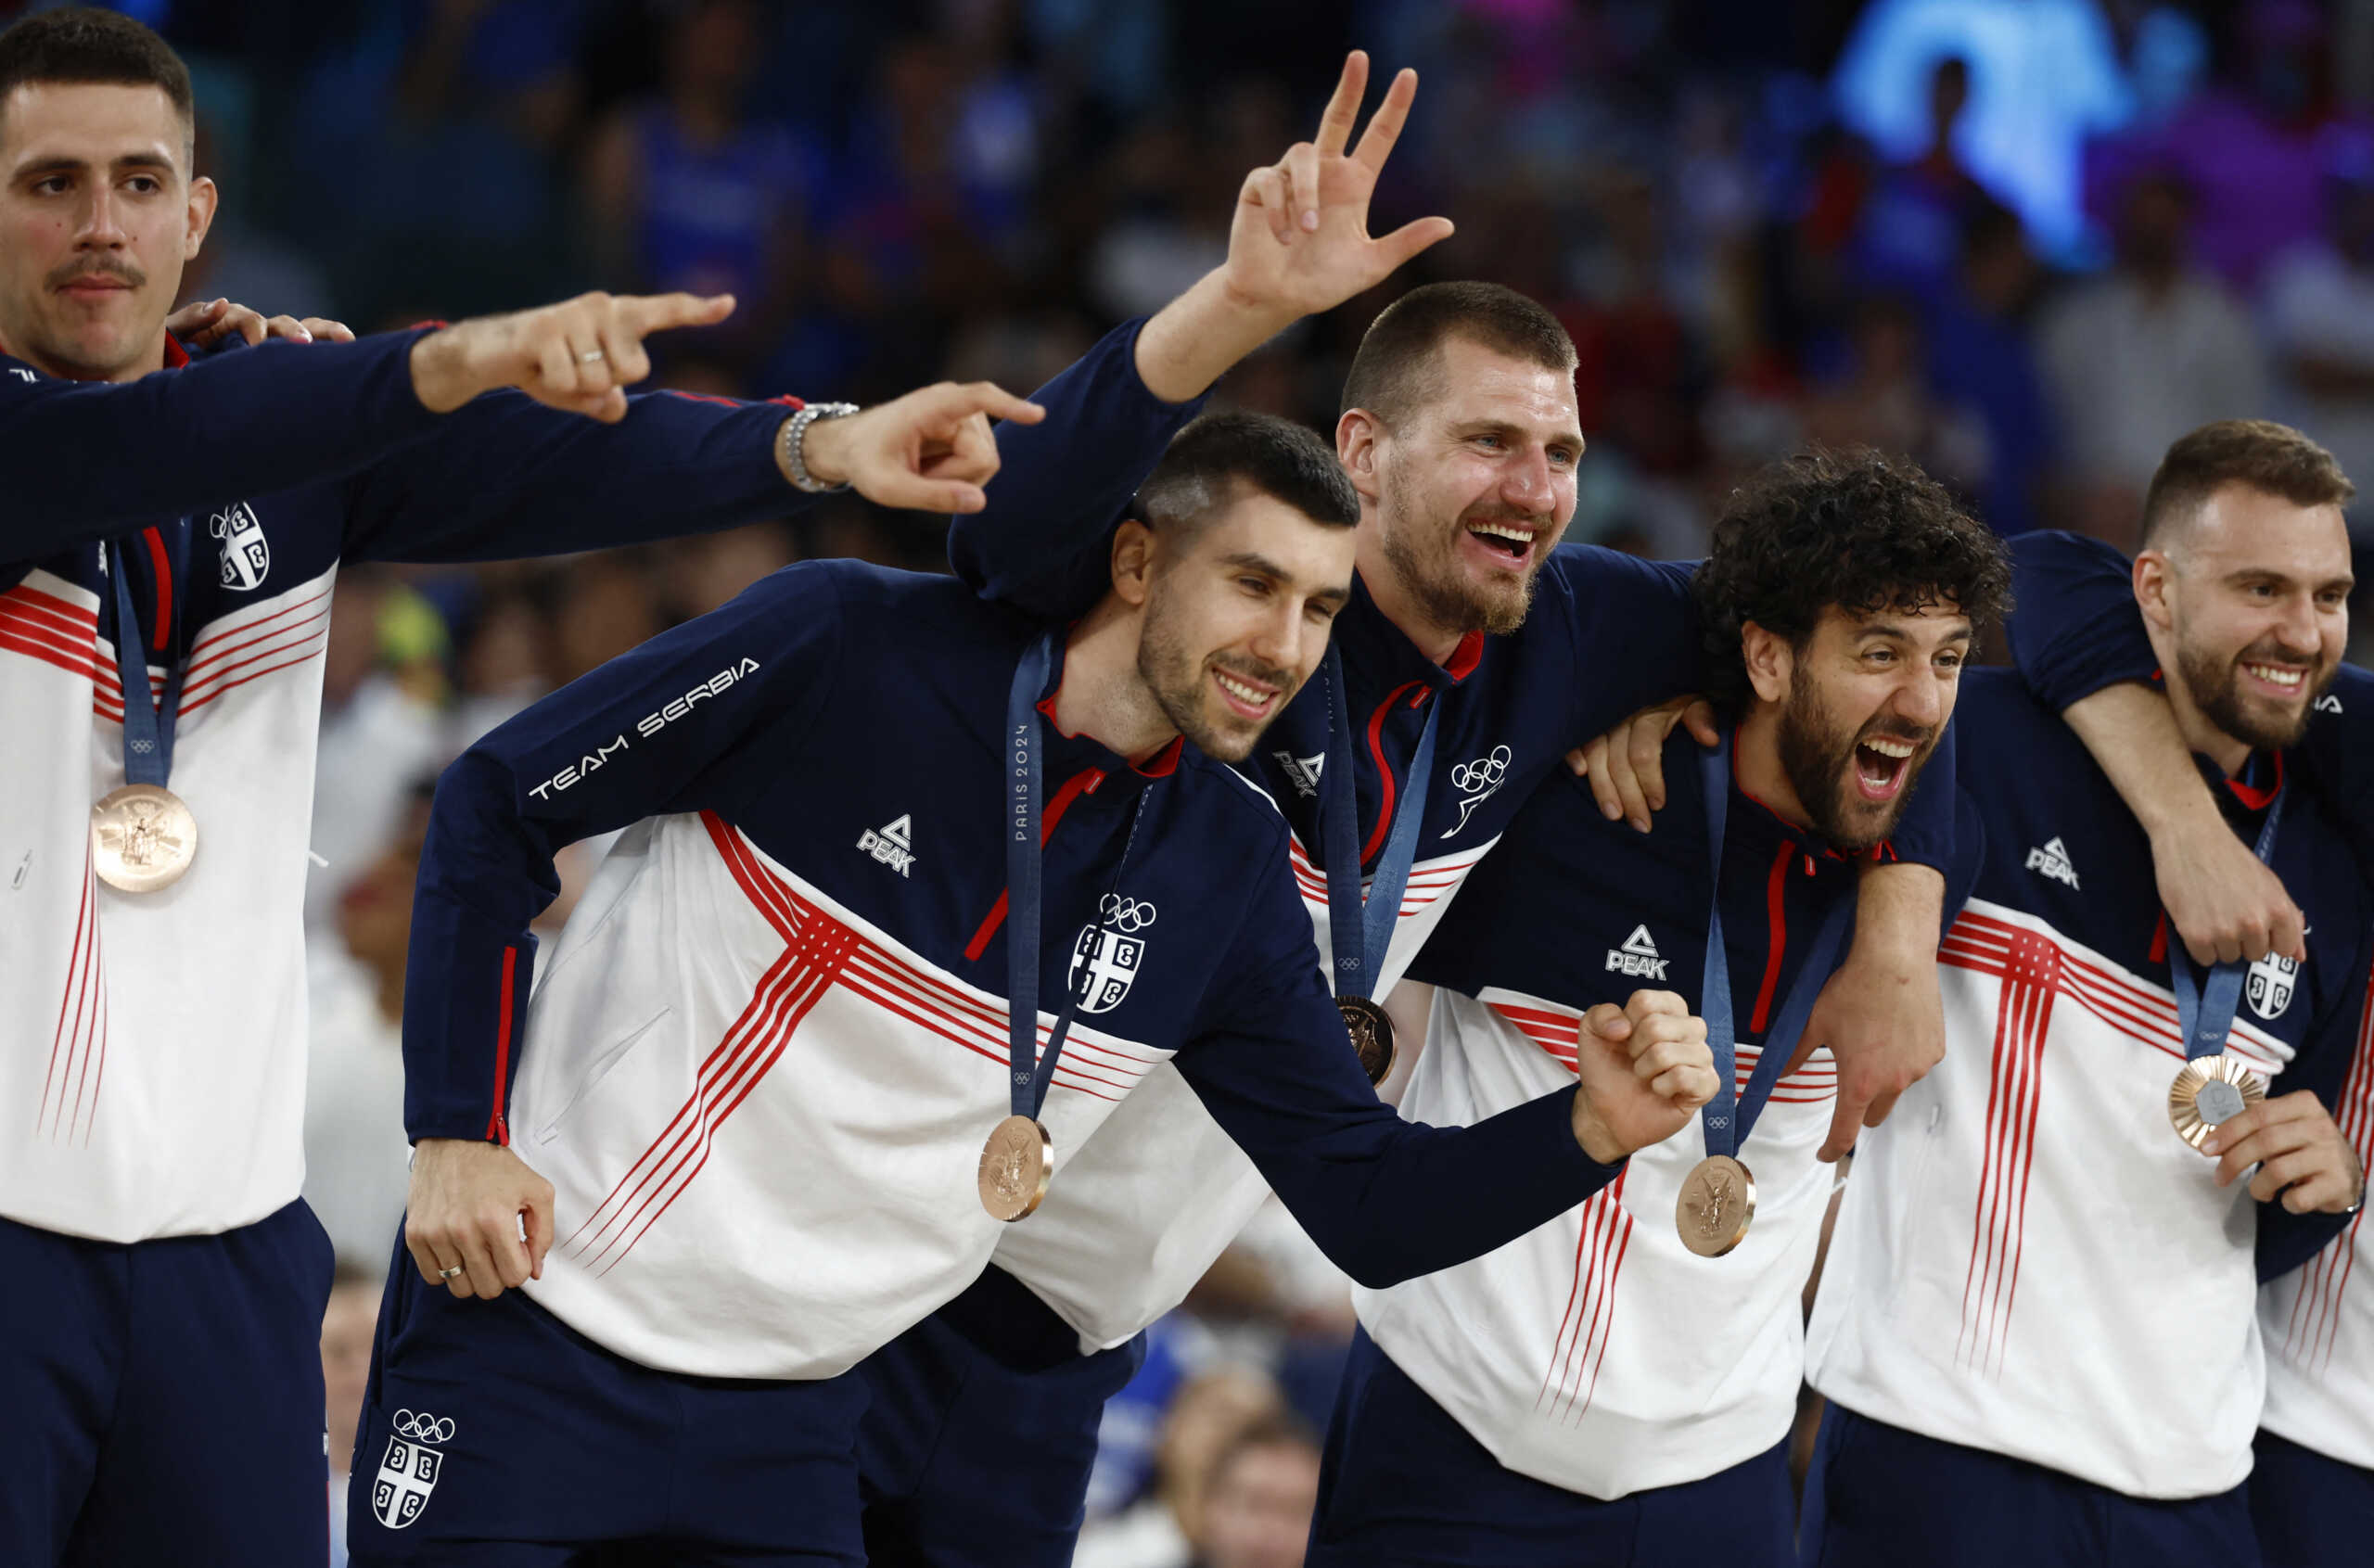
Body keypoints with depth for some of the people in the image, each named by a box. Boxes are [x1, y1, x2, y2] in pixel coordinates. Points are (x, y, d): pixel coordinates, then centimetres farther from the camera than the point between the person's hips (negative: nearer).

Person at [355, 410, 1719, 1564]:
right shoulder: (850, 648, -14)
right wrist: (457, 1133, -12)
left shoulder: (1231, 870, 0)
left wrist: (1590, 1129, -14)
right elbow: (496, 805, -5)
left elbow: (1371, 1209, 4)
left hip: (789, 1426, 4)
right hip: (525, 1316, -4)